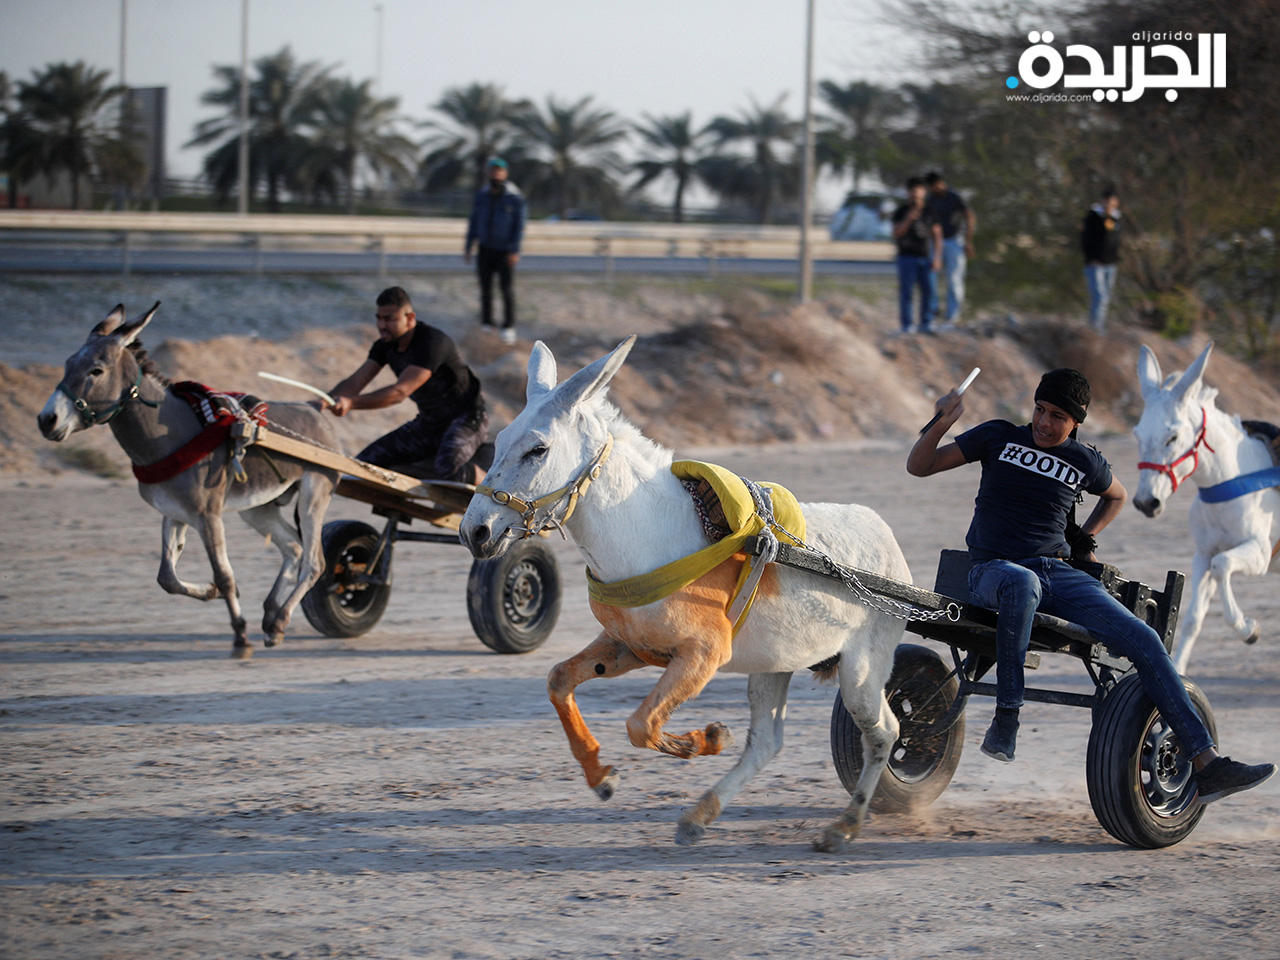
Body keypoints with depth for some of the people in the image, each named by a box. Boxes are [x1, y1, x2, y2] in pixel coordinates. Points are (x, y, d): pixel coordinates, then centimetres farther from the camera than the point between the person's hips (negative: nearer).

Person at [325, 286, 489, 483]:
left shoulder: (432, 342, -27)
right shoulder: (385, 345, -1)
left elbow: (401, 392, -36)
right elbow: (354, 383, -8)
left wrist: (351, 403, -47)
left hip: (466, 417, -8)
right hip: (428, 422, 8)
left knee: (446, 469, -39)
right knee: (364, 463, -6)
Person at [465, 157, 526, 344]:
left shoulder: (515, 198, -10)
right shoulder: (481, 197, 2)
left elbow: (519, 225, -10)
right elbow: (474, 222, 8)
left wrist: (515, 251, -17)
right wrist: (468, 247, 5)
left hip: (504, 251, -4)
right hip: (485, 249, 4)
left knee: (507, 288, -7)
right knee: (485, 288, 6)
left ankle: (509, 327, 1)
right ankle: (486, 325, 16)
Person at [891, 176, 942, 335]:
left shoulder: (930, 212, 4)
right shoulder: (901, 212, -2)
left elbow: (937, 235, 5)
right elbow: (897, 233, -11)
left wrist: (937, 257, -3)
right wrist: (908, 219, -25)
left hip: (925, 257, 3)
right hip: (907, 256, -3)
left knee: (928, 291, -1)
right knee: (906, 292, -4)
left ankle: (925, 325, 7)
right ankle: (906, 326, 1)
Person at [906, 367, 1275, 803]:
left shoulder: (1084, 462, 12)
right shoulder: (999, 437, 6)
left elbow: (1116, 495, 36)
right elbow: (918, 467, 5)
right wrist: (940, 425, -12)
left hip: (1058, 572, 4)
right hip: (993, 570, -4)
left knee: (1143, 640, -15)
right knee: (1022, 583, -44)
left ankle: (1207, 764, -16)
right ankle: (1005, 719, -33)